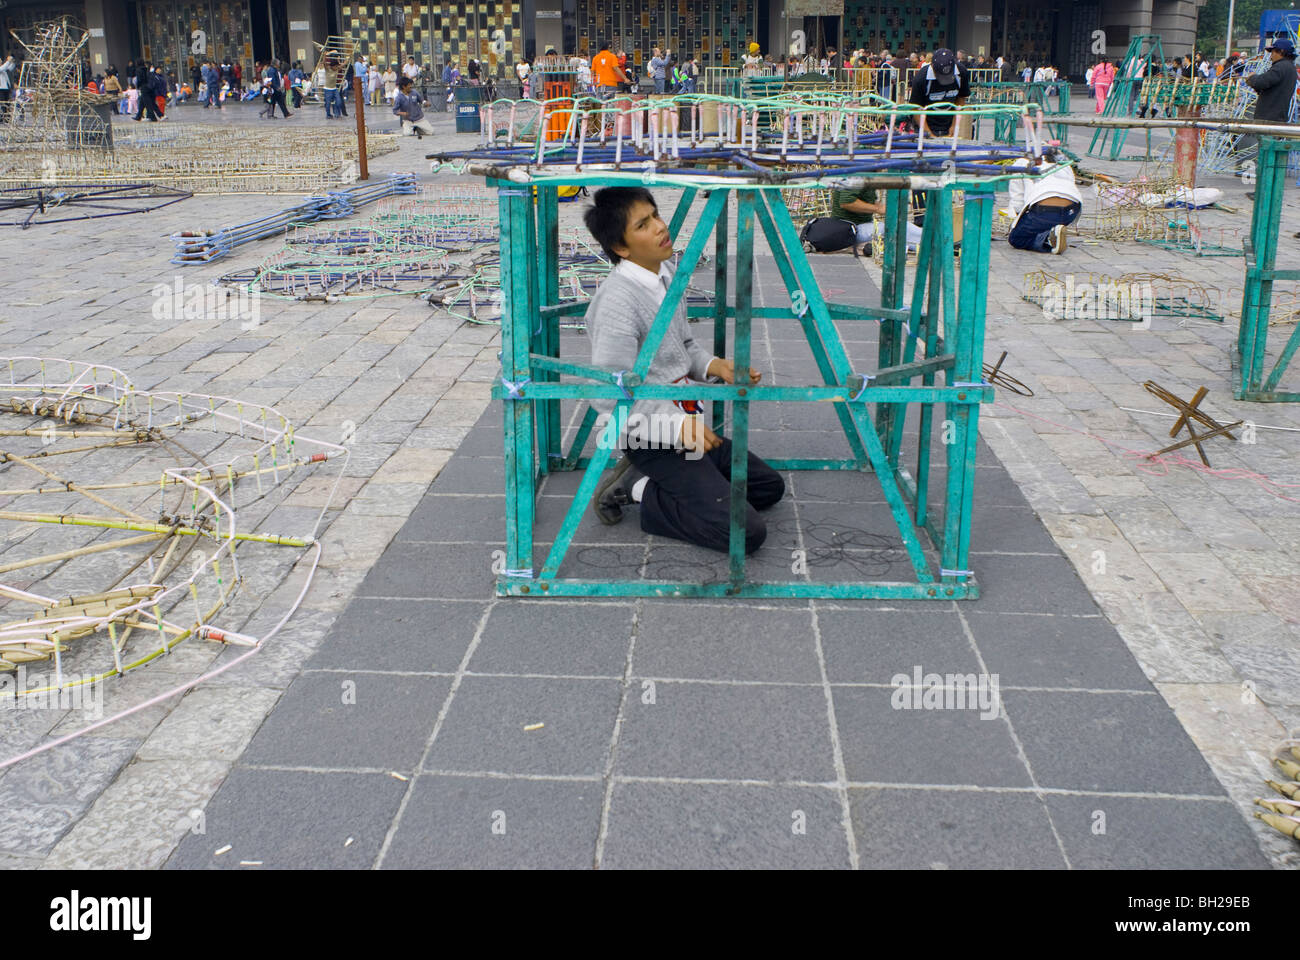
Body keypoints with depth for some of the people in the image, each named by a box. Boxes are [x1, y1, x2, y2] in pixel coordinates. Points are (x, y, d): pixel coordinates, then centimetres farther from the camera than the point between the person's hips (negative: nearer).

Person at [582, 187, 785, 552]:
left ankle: (646, 481, 9)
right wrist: (675, 426, -30)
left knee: (769, 486, 17)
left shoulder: (665, 275, 4)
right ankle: (639, 490, -3)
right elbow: (610, 397, -25)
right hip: (653, 439, -9)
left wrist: (713, 365, -2)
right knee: (747, 533, -14)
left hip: (688, 423, 9)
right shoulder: (617, 301, -23)